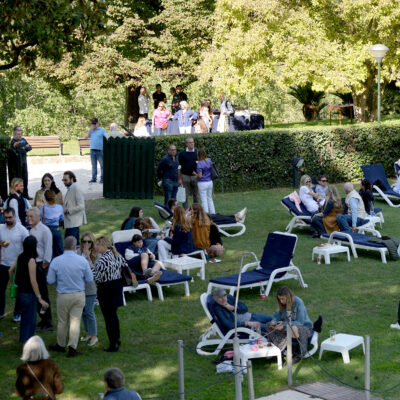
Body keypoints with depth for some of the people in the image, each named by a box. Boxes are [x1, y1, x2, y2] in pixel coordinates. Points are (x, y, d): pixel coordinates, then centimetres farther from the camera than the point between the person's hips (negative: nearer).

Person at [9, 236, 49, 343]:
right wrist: (40, 298, -21)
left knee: (25, 317, 23)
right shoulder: (31, 260, -21)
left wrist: (15, 283, 26)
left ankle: (23, 340, 35)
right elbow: (33, 281, -23)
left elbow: (11, 271, 12)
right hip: (29, 294, -8)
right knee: (30, 319, 3)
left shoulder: (20, 257, 1)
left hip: (20, 291, 8)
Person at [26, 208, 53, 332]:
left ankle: (47, 323, 3)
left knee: (43, 295, -4)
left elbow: (48, 248, -15)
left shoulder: (44, 230, -14)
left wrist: (44, 265, -15)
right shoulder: (31, 230, 11)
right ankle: (43, 320, 24)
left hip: (41, 265, -8)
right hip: (32, 264, 8)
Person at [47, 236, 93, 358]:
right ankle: (72, 348, 2)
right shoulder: (82, 260, -9)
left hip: (63, 296, 0)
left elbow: (50, 280, -6)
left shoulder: (56, 261, -10)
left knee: (62, 322, 15)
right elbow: (89, 279, -3)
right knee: (75, 321, 5)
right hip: (79, 295, 0)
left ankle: (60, 345, 31)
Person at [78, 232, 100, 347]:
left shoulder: (96, 255, -9)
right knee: (83, 311, 14)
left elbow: (95, 270, -16)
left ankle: (94, 336, 10)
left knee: (89, 311, -4)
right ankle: (88, 333, 30)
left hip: (90, 287, -5)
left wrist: (88, 257, -23)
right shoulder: (78, 252, 1)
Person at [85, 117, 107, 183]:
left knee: (102, 165, -3)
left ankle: (102, 178, 0)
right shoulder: (91, 130, 14)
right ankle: (94, 178, 14)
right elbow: (86, 137, 3)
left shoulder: (102, 130, 1)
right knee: (93, 165, 9)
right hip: (92, 150, 4)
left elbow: (106, 139, -3)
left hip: (100, 150, -4)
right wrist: (90, 129, -1)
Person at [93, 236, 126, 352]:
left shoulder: (103, 259, -23)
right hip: (117, 286, 8)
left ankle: (113, 345, 6)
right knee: (113, 314, 22)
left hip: (106, 289, -8)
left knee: (109, 317, 2)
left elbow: (95, 276, -28)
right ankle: (117, 339, 32)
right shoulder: (117, 255, 3)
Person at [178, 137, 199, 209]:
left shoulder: (197, 153, 5)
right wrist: (179, 179, -4)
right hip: (185, 176, -1)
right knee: (185, 196, 2)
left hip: (195, 176, 1)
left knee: (196, 195, 5)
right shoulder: (182, 154, 1)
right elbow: (179, 167, 2)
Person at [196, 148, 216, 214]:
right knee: (210, 199, 18)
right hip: (210, 182, 7)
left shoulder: (200, 164, -18)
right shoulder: (209, 160, 1)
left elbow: (200, 176, -19)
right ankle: (213, 213, 22)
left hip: (202, 183, -7)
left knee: (204, 200, 2)